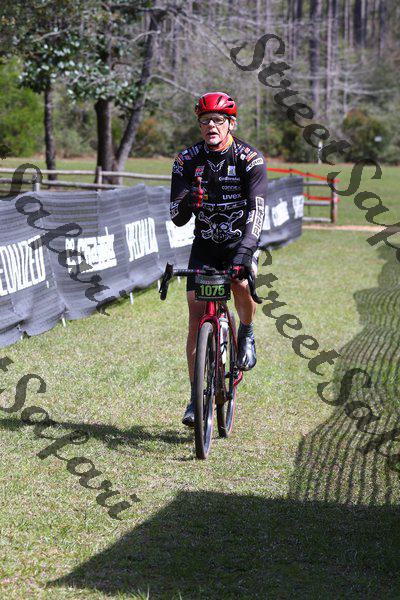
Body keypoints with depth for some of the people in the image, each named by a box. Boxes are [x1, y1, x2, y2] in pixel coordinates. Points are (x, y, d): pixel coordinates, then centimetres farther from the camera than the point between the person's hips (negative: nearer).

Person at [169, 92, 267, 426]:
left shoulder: (250, 159, -14)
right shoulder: (187, 161, -7)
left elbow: (257, 209, -25)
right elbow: (177, 219, -9)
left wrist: (245, 251, -40)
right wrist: (186, 202, -34)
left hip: (241, 240, -2)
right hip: (205, 245, 2)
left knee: (243, 285, -34)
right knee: (197, 320, -6)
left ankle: (247, 333, -1)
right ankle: (197, 398, 4)